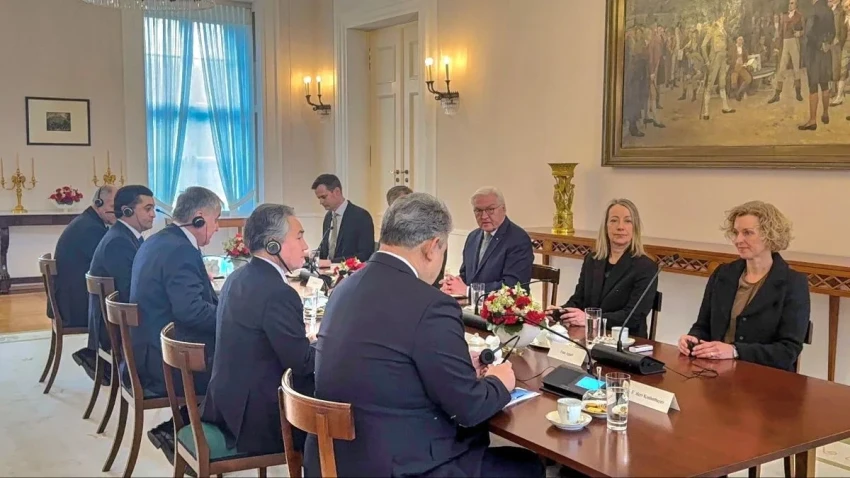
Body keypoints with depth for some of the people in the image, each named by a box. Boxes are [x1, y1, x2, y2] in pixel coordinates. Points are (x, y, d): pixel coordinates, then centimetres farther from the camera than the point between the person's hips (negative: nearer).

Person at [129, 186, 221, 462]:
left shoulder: (159, 241, 11)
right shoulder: (181, 250, -20)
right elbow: (191, 311, -28)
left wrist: (222, 304, 6)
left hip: (149, 351, 10)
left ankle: (176, 430, 15)